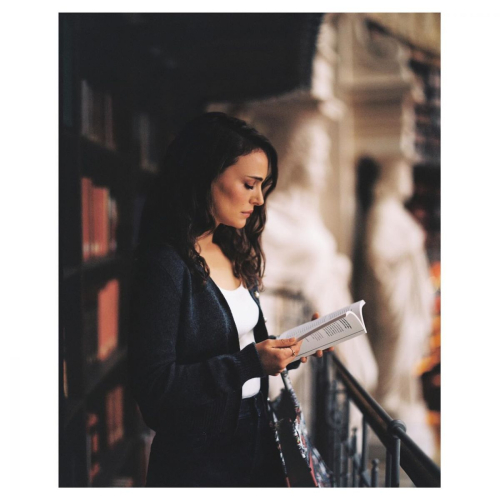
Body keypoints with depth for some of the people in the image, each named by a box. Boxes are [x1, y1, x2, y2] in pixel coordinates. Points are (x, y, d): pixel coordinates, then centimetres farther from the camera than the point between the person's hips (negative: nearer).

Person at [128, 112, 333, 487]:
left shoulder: (233, 255, 7)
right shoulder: (165, 266, -19)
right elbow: (154, 385, -22)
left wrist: (289, 347, -3)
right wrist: (250, 362, -25)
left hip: (256, 438, 8)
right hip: (199, 457, -8)